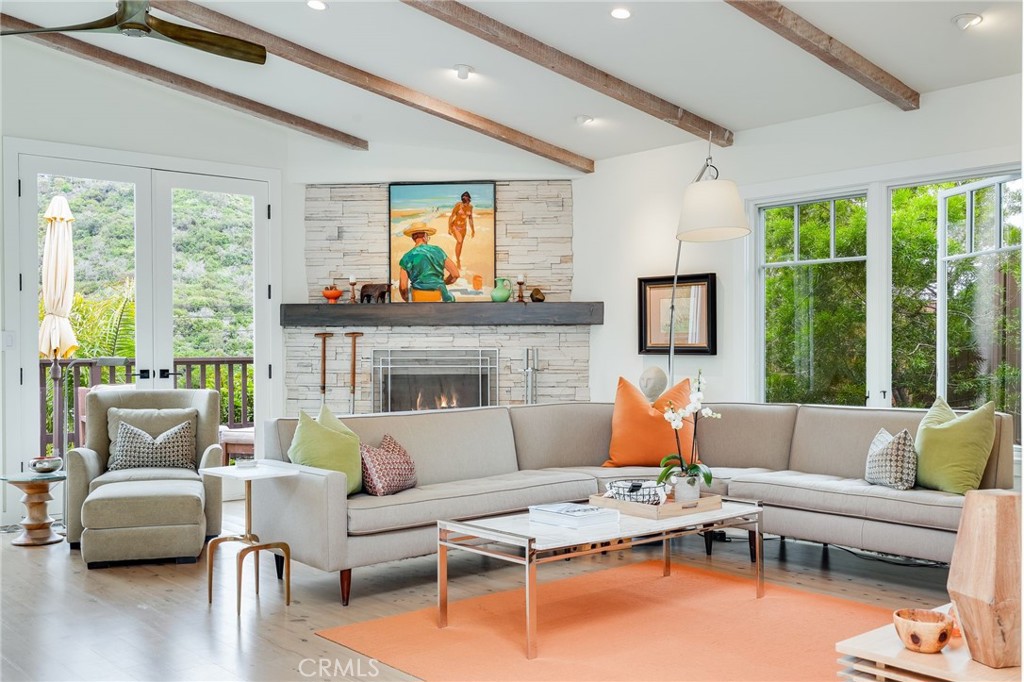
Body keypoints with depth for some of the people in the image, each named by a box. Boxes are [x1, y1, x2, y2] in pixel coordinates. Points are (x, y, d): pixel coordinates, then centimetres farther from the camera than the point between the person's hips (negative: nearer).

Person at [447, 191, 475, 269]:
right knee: (459, 241, -24)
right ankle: (458, 260, -16)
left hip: (463, 227, 5)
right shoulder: (458, 205, -18)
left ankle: (458, 260, 28)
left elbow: (470, 218, 8)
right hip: (455, 226, -5)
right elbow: (451, 216, -13)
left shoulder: (470, 207, -4)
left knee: (461, 243, 10)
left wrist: (473, 230, 11)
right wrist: (449, 228, -16)